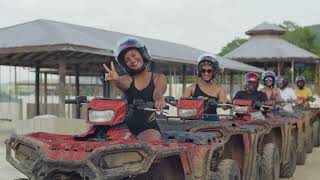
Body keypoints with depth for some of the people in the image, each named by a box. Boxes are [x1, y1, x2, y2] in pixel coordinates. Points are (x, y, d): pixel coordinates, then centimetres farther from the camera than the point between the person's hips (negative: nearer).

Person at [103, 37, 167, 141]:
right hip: (127, 126, 2)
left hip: (149, 126, -2)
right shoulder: (127, 79, 13)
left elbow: (157, 93, -13)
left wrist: (159, 99, -38)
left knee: (152, 139, -31)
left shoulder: (159, 78, 9)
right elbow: (121, 84, -12)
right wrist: (115, 79, -38)